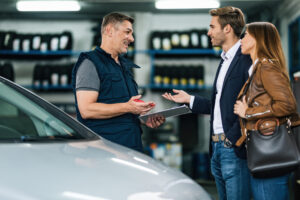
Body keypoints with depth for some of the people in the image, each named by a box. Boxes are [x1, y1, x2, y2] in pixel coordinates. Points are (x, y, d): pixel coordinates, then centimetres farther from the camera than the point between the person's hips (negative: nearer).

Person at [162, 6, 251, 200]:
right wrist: (190, 99, 18)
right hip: (217, 148, 9)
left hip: (234, 148, -9)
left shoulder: (247, 59, -12)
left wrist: (233, 138, -19)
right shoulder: (225, 61, 20)